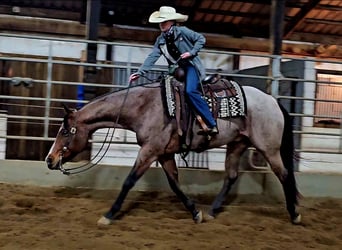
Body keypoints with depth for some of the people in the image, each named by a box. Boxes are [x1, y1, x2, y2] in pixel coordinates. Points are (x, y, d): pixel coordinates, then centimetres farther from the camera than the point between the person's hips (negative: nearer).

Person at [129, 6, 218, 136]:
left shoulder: (182, 31, -7)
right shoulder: (160, 40, 8)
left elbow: (201, 39, -2)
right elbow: (152, 57, 3)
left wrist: (191, 52, -15)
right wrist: (140, 72, -7)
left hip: (191, 65, -8)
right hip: (177, 70, 8)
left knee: (190, 91, -29)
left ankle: (212, 125, -28)